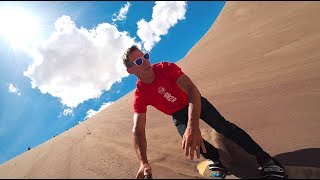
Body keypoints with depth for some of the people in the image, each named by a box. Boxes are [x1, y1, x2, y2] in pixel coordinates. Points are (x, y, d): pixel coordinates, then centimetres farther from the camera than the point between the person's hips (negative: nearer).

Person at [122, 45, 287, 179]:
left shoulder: (166, 68, -25)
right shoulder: (140, 95, -22)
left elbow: (191, 89, -39)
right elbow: (138, 129, -30)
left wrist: (193, 125, -55)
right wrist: (143, 163, -46)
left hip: (194, 102, 0)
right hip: (178, 115, 1)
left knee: (224, 127, -16)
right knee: (187, 137, -28)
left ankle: (266, 160, -5)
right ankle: (214, 158, -2)